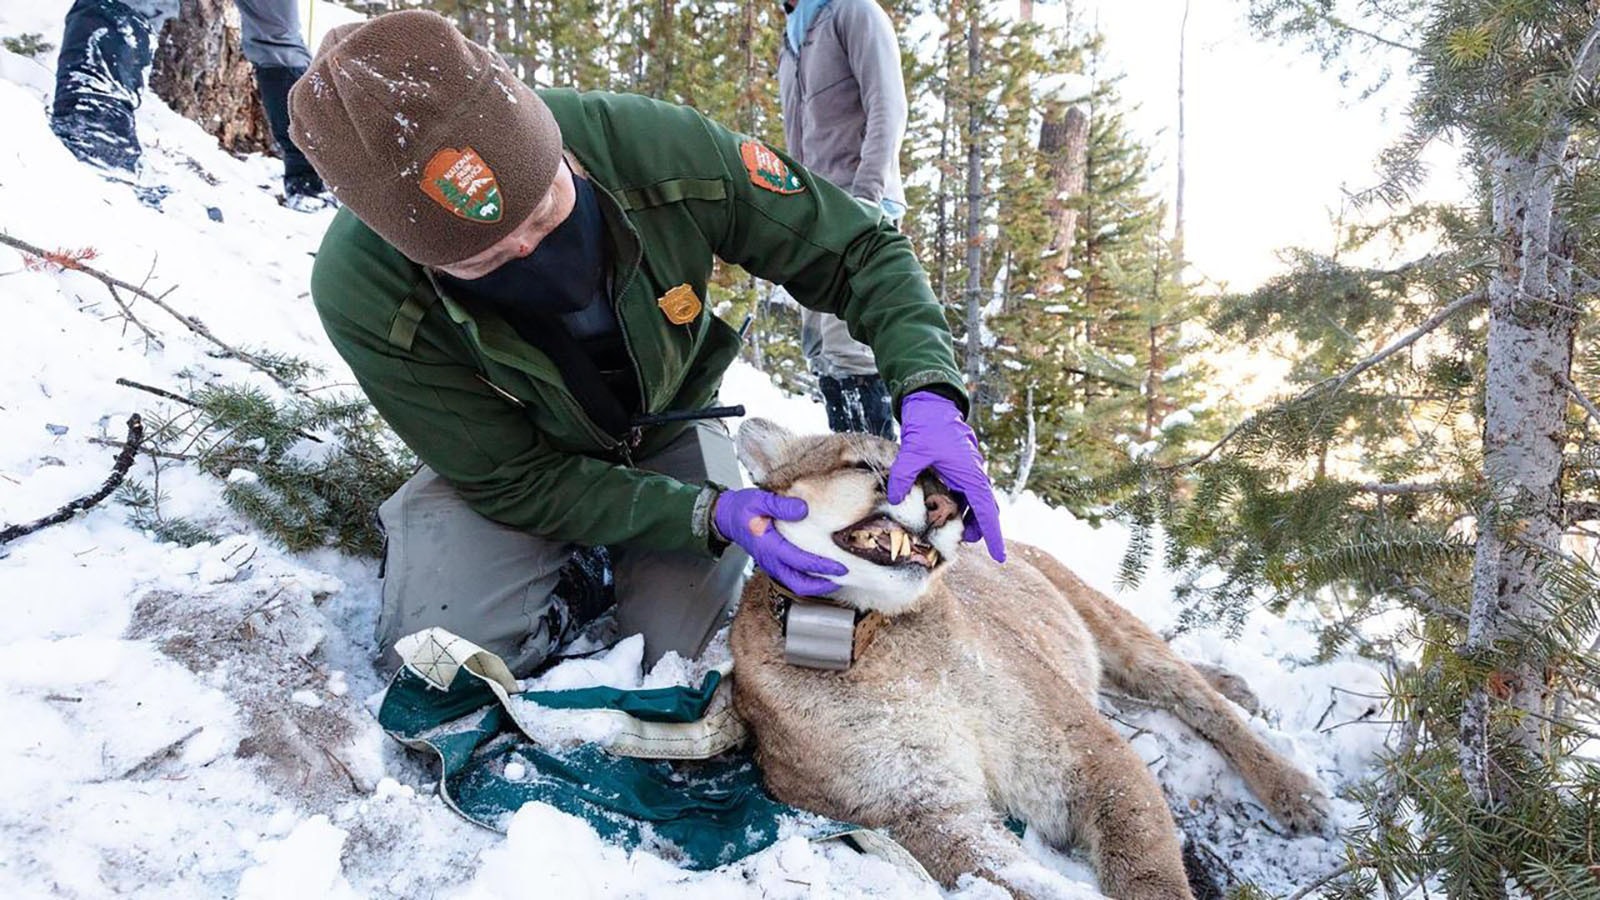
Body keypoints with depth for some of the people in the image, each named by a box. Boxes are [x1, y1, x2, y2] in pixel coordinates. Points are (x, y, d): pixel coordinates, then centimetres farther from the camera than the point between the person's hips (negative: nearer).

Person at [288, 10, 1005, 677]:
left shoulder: (662, 150, -33)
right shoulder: (360, 294, -33)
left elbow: (857, 249, -20)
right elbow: (514, 480, -25)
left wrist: (930, 393, -38)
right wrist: (707, 516, -35)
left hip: (670, 432, 2)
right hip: (510, 459, -1)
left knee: (688, 658, -11)